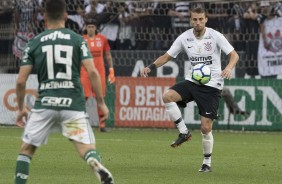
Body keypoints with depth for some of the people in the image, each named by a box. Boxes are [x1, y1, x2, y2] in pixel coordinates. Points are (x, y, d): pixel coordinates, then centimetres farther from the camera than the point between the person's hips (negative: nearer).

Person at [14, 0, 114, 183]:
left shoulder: (34, 43, 7)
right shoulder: (78, 40, 6)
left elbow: (21, 81, 4)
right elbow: (92, 72, -4)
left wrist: (21, 107, 18)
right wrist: (101, 102, 3)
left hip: (45, 104, 0)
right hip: (73, 105, 0)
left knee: (27, 148, 17)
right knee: (87, 148, -6)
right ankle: (97, 166, -39)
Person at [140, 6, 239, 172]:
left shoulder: (215, 36, -9)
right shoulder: (185, 38, 0)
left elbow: (234, 55, -9)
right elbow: (167, 56, 8)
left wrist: (229, 68, -31)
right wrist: (150, 67, -9)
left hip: (212, 85, -3)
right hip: (192, 81, 3)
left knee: (206, 128, -6)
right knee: (167, 96, -24)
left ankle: (207, 162, 14)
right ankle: (184, 132, -10)